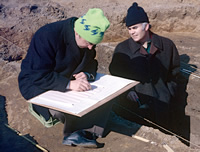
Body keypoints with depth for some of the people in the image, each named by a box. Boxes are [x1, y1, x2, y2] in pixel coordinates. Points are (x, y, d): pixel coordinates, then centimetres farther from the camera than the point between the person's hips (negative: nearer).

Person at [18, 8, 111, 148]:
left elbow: (91, 63, 4)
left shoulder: (87, 38, -7)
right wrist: (69, 84, -42)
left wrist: (87, 74, -21)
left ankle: (78, 133, -21)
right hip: (37, 84, -6)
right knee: (60, 109, -35)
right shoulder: (47, 36, -28)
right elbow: (38, 75, -30)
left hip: (68, 79, 6)